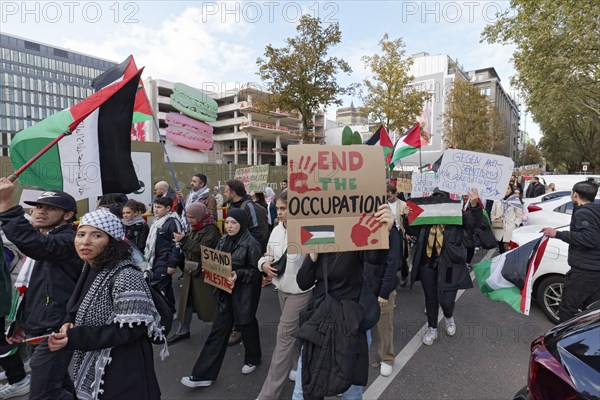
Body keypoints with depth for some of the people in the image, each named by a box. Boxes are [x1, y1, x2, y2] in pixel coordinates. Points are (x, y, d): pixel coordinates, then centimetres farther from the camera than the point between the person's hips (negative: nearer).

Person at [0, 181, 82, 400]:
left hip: (56, 331, -10)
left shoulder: (67, 240, -17)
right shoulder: (41, 239, 14)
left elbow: (31, 243, -40)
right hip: (39, 328, 10)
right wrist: (21, 320, 20)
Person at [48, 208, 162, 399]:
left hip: (123, 371, -8)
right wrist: (70, 323, -7)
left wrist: (75, 338, -25)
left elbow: (132, 329, -26)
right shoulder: (90, 269, 1)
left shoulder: (126, 277, -26)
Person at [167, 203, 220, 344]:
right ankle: (183, 330, 27)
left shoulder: (211, 230, -15)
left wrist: (184, 240, -25)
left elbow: (202, 250, -23)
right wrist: (180, 244, -6)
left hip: (204, 271, -7)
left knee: (209, 302, 4)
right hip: (191, 269, 7)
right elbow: (190, 247, 12)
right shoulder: (194, 228, 7)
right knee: (186, 300, 13)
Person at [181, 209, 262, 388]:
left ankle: (253, 358, 40)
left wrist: (238, 275, -25)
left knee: (246, 324, 13)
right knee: (218, 330, 8)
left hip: (244, 292, -6)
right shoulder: (223, 241, 4)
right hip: (225, 291, 6)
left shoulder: (251, 244, -16)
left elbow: (256, 271, -12)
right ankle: (204, 374, 13)